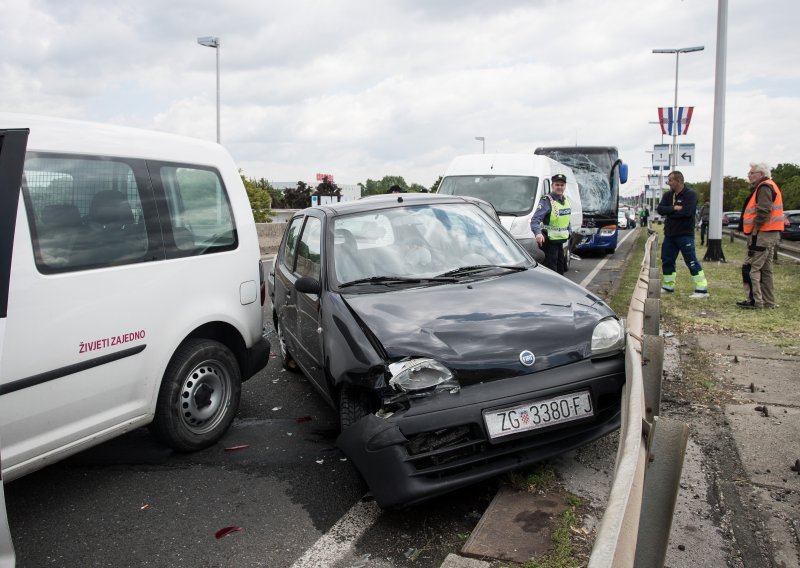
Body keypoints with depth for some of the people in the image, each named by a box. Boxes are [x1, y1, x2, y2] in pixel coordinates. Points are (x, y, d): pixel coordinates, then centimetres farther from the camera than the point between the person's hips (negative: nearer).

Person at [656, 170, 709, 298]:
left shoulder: (691, 194, -10)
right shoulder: (668, 195, 11)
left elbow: (686, 212, -23)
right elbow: (660, 209, -2)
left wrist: (668, 212, -9)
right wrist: (674, 208, -19)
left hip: (685, 234, -7)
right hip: (669, 234, 7)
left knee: (691, 261, -9)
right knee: (667, 260, 12)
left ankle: (702, 289, -6)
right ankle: (668, 286, 27)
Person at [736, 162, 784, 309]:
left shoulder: (764, 187, -12)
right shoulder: (768, 187, 21)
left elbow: (763, 212, -23)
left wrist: (754, 231, -19)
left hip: (763, 235, -11)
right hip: (769, 235, 11)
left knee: (750, 268, -9)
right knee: (765, 269, 14)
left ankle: (754, 301, -8)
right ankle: (768, 301, 19)